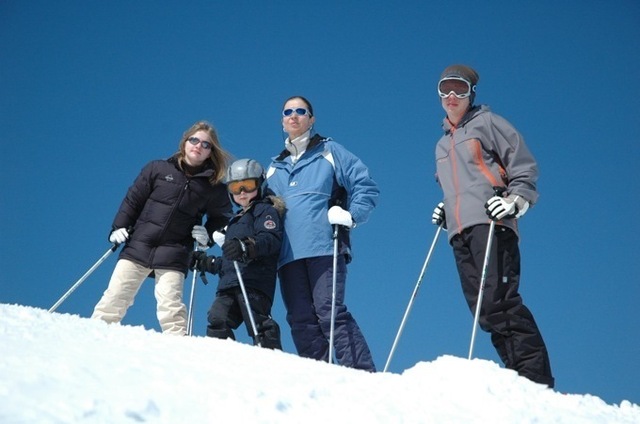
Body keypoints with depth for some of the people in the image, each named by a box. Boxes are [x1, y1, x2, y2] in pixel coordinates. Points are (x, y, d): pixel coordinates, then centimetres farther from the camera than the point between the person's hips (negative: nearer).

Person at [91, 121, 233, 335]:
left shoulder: (213, 186, 6)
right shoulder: (158, 169, 5)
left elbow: (221, 217, 17)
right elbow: (133, 199, 8)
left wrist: (207, 235, -1)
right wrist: (119, 227, -1)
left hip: (173, 255, -1)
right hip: (138, 246, 1)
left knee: (170, 305, -15)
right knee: (115, 296, 0)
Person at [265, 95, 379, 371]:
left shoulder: (329, 151, 13)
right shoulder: (275, 168, 26)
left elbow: (366, 186, 7)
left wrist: (351, 216, -8)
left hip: (324, 247, -5)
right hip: (288, 253, 5)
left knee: (329, 312, -15)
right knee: (300, 320, -3)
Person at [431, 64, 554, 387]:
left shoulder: (487, 123, 9)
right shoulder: (442, 145, 29)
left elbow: (524, 166, 3)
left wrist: (516, 201, -12)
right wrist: (444, 211, 19)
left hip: (490, 224, -7)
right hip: (460, 231, 7)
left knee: (498, 301, -21)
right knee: (484, 310, -4)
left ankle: (537, 379, -23)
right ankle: (519, 374, -6)